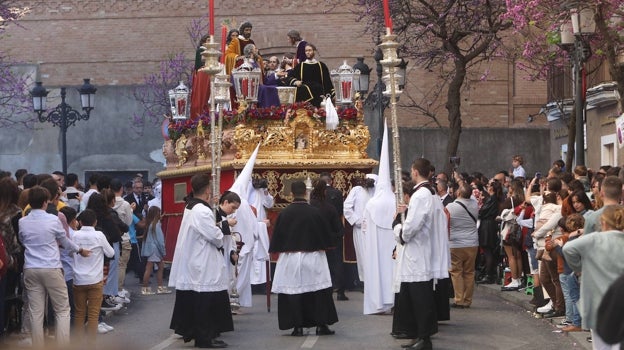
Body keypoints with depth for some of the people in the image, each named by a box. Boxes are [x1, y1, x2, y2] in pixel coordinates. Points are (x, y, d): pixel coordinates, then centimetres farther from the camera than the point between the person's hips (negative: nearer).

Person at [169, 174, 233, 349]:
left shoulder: (190, 207, 10)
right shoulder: (202, 211, -20)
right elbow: (216, 236, -20)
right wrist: (221, 241, 2)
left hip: (189, 264, 10)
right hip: (202, 266, -10)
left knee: (191, 300, 15)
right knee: (205, 301, -3)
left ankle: (187, 330, 21)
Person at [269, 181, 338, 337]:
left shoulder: (284, 214, -6)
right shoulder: (315, 212, -6)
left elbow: (277, 238, 0)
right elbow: (326, 235, 4)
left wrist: (277, 251, 14)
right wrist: (323, 247, 21)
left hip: (290, 258, 0)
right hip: (313, 258, 0)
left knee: (292, 293, 5)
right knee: (319, 292, 7)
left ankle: (297, 326, 2)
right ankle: (321, 325, 6)